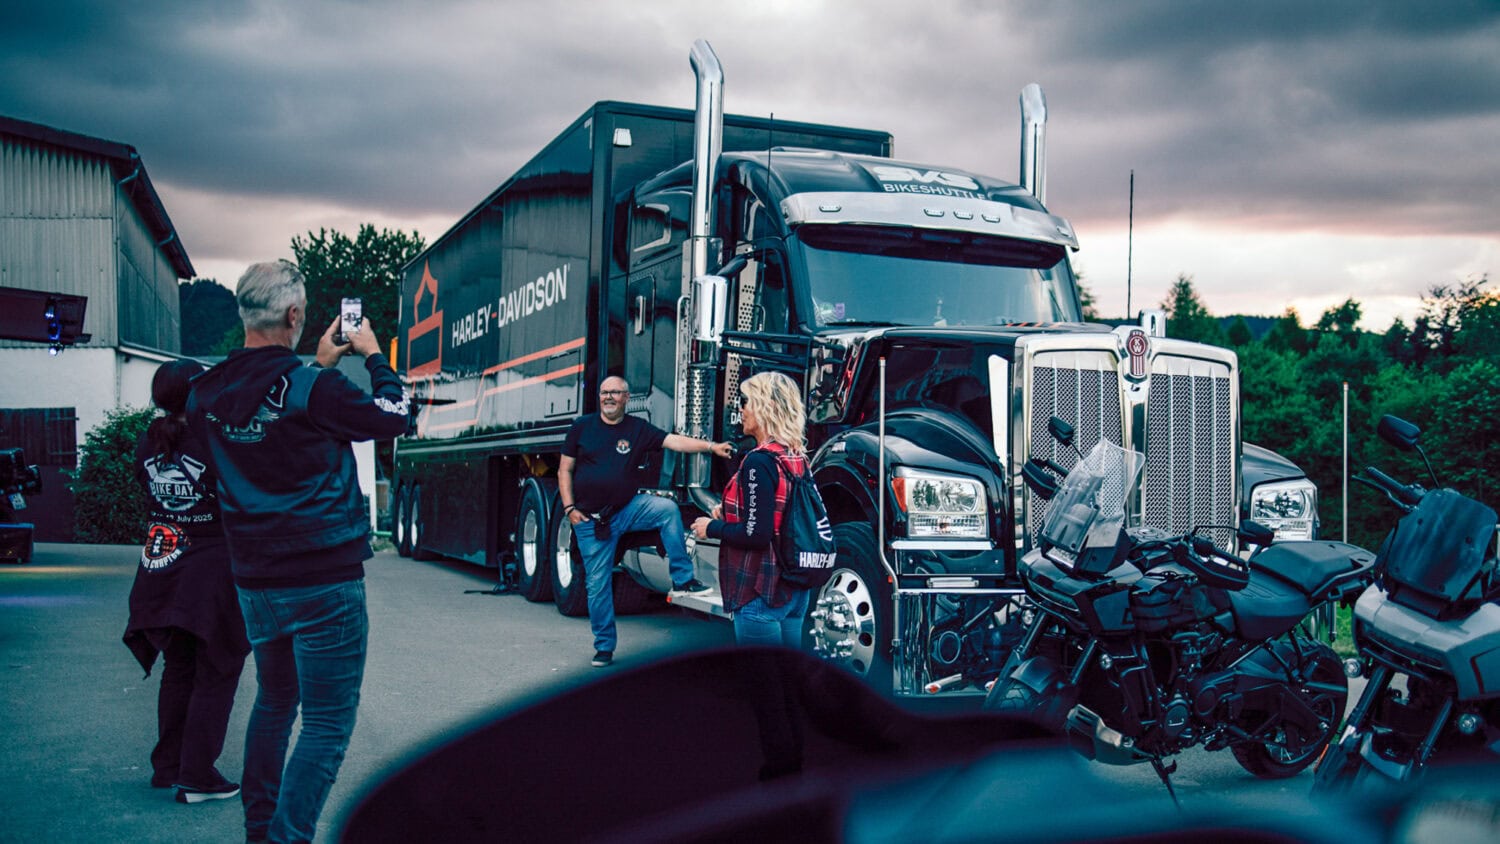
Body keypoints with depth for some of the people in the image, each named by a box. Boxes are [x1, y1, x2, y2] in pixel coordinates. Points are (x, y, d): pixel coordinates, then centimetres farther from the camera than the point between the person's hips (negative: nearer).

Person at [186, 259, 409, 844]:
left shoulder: (206, 395, 3)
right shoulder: (313, 389, -18)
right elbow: (392, 418, -3)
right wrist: (372, 354, 10)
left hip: (255, 581, 7)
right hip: (323, 582, -7)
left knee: (274, 702, 24)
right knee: (327, 723, 0)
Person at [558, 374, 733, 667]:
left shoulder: (638, 428, 1)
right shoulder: (582, 427, 2)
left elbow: (673, 441, -11)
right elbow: (565, 470, 4)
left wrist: (710, 446, -25)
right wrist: (569, 508, -6)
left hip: (628, 508, 0)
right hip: (591, 519, 0)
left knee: (668, 509, -27)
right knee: (597, 583, 1)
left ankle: (682, 579, -17)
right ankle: (604, 646, 16)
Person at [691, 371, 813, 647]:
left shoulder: (759, 461, -18)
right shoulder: (797, 458, 7)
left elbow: (756, 534, -22)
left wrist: (712, 527, -7)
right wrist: (730, 512, 12)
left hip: (761, 593, -9)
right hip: (796, 589, 9)